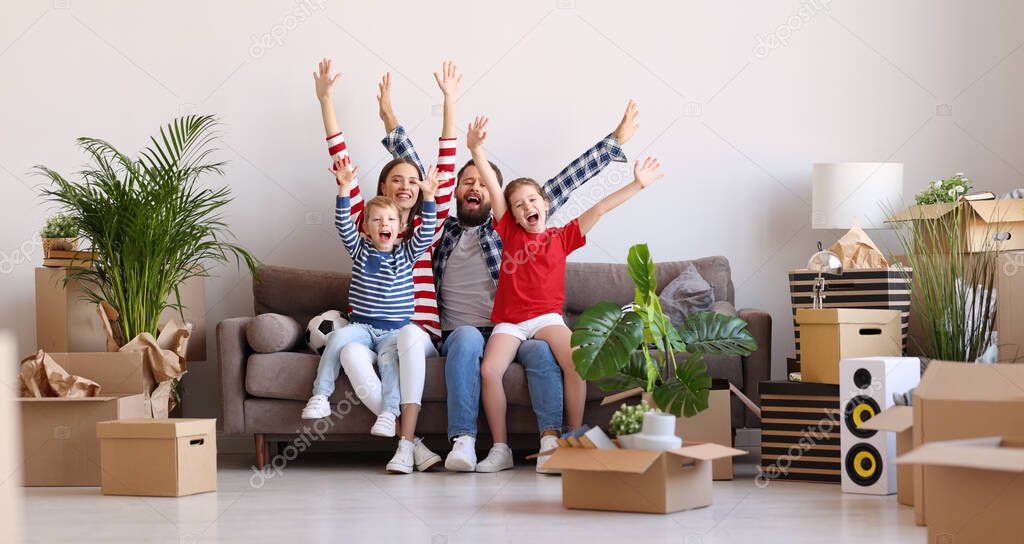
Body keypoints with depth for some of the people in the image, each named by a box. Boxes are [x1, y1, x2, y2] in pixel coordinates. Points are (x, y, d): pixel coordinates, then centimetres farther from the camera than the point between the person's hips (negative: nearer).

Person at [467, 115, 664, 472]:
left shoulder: (561, 237, 11)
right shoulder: (509, 231, 11)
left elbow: (598, 210, 6)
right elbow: (493, 187, 1)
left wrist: (637, 186, 2)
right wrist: (476, 150, -10)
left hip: (547, 317, 0)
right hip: (509, 321, 0)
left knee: (576, 362, -28)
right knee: (489, 370, -25)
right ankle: (500, 449, -12)